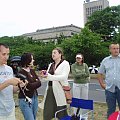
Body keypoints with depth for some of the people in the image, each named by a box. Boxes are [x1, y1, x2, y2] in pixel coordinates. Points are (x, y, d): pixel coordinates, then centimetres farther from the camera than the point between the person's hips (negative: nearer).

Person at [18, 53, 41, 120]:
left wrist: (33, 84, -15)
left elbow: (39, 82, -1)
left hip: (35, 98, 7)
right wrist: (36, 82, -6)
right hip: (26, 100, -7)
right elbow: (29, 86, -20)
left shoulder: (32, 71, 8)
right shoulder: (21, 72, -14)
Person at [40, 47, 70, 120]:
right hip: (50, 90, 6)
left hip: (60, 90, -6)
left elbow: (64, 77, -18)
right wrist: (44, 76, -10)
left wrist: (50, 76, -27)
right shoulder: (51, 65, 15)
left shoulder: (65, 63, -4)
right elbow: (48, 78, 14)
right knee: (47, 114, 7)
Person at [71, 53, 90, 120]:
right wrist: (83, 74, -11)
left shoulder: (85, 65, 3)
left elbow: (88, 74, -8)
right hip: (76, 84, -1)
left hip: (85, 84, 2)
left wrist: (79, 74, -11)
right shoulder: (73, 65, -2)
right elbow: (74, 75, -14)